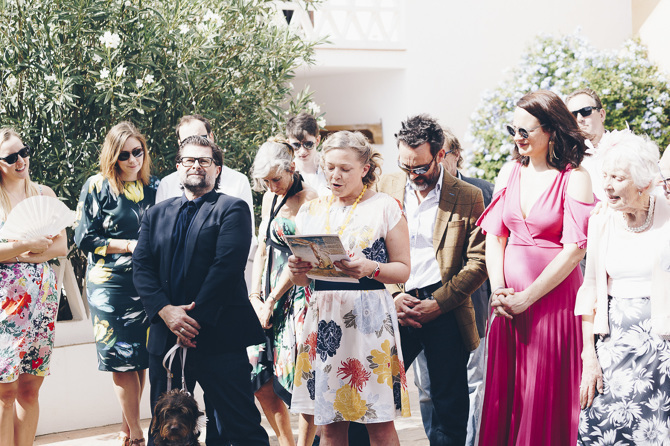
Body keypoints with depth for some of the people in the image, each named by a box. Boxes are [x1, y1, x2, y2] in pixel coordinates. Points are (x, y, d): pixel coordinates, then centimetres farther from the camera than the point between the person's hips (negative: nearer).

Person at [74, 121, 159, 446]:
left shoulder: (152, 186, 10)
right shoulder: (97, 187, -2)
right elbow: (85, 239, -5)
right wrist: (129, 245, -12)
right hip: (111, 283, -4)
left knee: (142, 358, 4)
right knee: (122, 359, -5)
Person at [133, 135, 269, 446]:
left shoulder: (232, 209, 2)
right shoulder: (157, 214, 17)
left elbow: (227, 266, -11)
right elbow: (141, 266, 6)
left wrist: (195, 318, -16)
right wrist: (165, 311, -10)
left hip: (218, 335, -5)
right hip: (165, 335, 5)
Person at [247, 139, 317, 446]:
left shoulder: (309, 200, -11)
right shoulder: (270, 197, 13)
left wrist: (272, 301, -9)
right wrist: (255, 296, 6)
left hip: (297, 292, -8)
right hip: (270, 294, 8)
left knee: (300, 377, -7)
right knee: (260, 377, 4)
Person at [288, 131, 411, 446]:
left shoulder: (385, 207, 3)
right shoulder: (310, 212, 15)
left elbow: (403, 269, 0)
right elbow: (300, 279, 18)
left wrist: (371, 268, -18)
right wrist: (297, 270, -5)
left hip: (369, 317, -4)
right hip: (323, 318, 4)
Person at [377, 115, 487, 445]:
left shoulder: (468, 198, 1)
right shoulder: (385, 188, 8)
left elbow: (478, 262, -2)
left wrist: (438, 304, -10)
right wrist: (393, 295, -6)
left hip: (445, 312, -2)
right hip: (395, 307, 2)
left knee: (449, 405, 2)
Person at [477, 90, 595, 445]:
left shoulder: (574, 178, -6)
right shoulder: (510, 172, 10)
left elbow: (574, 250, -11)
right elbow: (494, 236, 10)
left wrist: (526, 297, -13)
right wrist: (498, 290, -5)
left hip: (554, 297, -5)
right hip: (508, 301, 5)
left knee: (545, 396, 0)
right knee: (503, 391, 7)